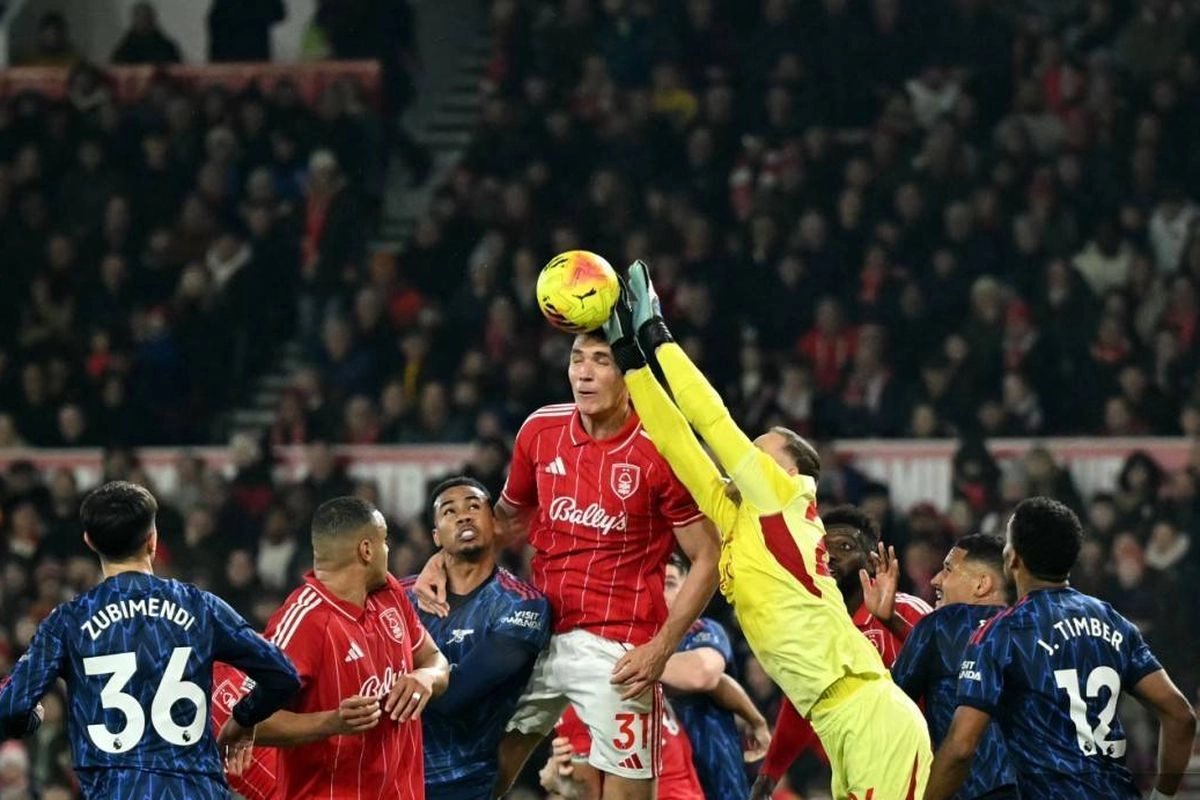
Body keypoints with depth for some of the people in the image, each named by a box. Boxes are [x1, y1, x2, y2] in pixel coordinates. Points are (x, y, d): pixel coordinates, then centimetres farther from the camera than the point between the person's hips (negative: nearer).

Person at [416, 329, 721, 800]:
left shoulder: (659, 451, -11)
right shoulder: (540, 430, 4)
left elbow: (706, 559, -7)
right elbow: (510, 517, 21)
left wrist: (660, 649, -15)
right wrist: (443, 560, 4)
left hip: (617, 652, -5)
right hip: (539, 634, 5)